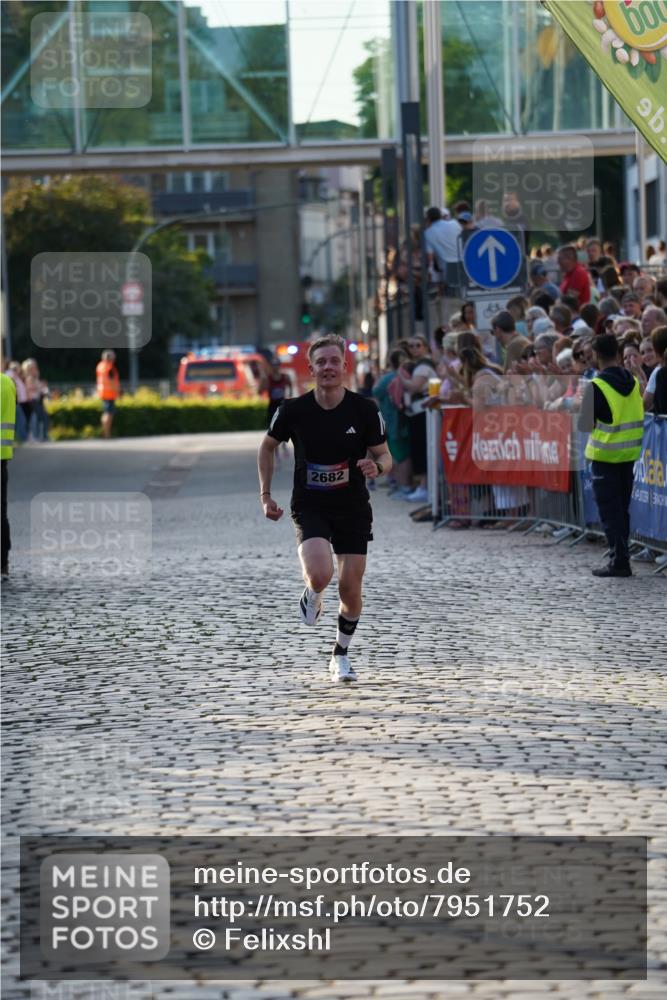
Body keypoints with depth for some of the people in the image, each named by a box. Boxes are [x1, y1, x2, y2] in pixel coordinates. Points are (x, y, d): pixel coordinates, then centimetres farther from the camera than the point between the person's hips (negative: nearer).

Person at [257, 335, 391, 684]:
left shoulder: (365, 410, -9)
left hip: (353, 508, 1)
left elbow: (384, 455, 1)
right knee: (320, 575, -25)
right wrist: (265, 494, 4)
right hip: (309, 507, -1)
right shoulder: (293, 410, -9)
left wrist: (377, 466, -23)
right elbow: (267, 446, 9)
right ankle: (312, 598, 14)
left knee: (350, 589, 1)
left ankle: (340, 656, 25)